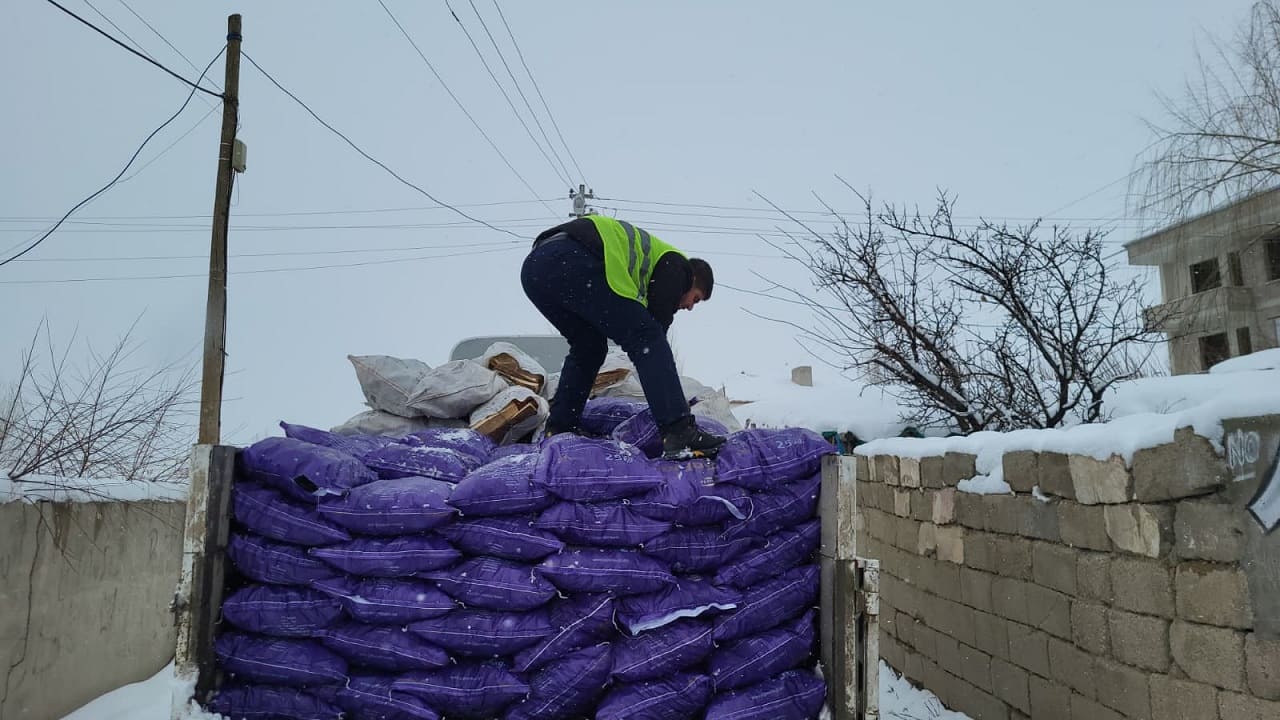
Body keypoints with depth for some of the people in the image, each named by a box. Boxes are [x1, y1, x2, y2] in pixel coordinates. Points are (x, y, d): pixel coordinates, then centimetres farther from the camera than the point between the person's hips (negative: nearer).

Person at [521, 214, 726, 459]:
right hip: (571, 261, -10)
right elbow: (655, 327, 5)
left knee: (589, 347, 26)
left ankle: (558, 431, 24)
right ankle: (680, 433, -14)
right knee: (648, 338, -5)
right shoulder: (676, 266, 14)